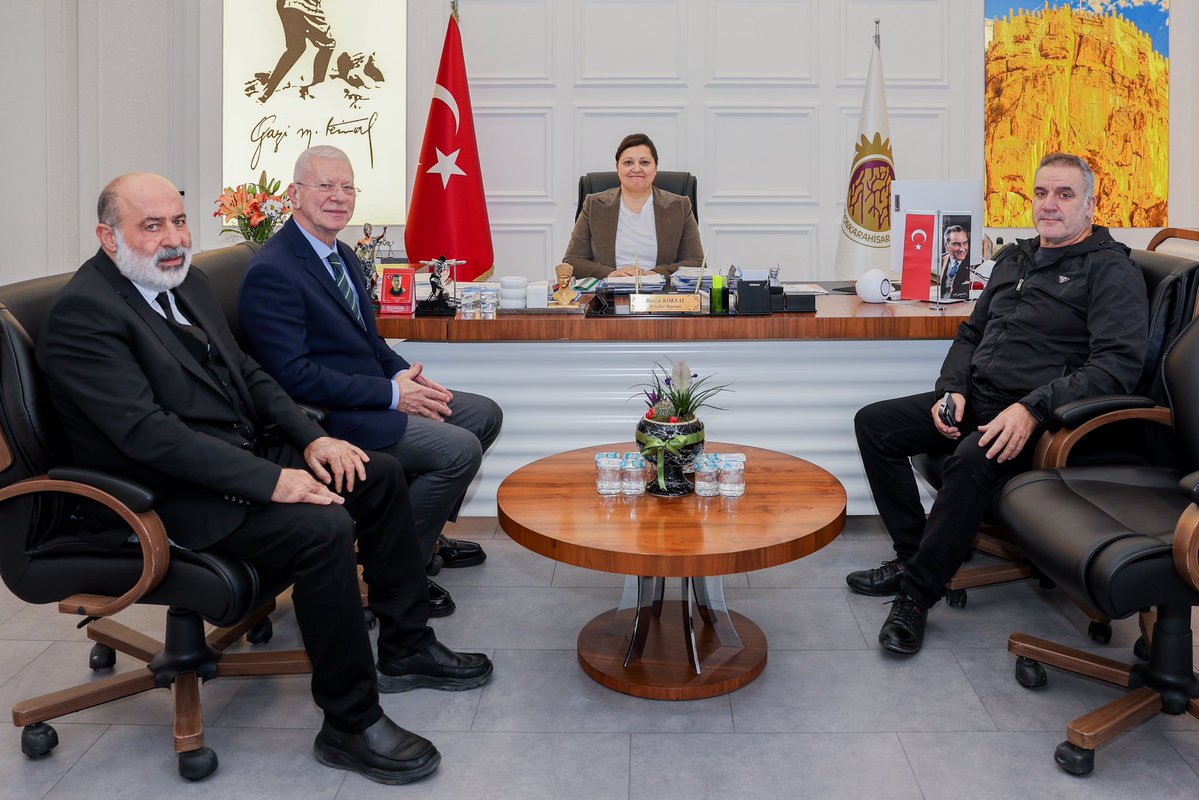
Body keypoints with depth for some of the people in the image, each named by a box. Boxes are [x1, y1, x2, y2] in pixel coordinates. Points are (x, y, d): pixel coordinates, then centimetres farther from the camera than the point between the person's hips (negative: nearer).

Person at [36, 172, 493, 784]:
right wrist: (271, 480, -28)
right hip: (174, 498, -9)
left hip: (246, 453, 10)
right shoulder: (82, 313, -17)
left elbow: (247, 373, 15)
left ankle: (405, 649, 16)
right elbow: (148, 432, -25)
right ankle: (350, 724, -15)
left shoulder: (186, 281, 12)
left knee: (379, 476, 4)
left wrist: (313, 439, -1)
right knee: (324, 529, -29)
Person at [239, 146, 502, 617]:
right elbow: (294, 375, -24)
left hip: (374, 395, 10)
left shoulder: (342, 254, 12)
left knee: (484, 415, 12)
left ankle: (425, 535, 23)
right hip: (327, 417, -10)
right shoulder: (272, 272, -18)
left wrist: (405, 375, -2)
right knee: (460, 449, -21)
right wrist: (392, 394, -21)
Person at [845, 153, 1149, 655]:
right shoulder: (1014, 260, 19)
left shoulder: (1111, 270, -4)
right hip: (976, 400, 8)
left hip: (1037, 417, -8)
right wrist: (952, 389, 2)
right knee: (873, 424, -3)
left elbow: (1117, 365, -17)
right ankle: (913, 556, 0)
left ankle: (917, 594, -24)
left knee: (973, 459, -37)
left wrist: (1032, 409, -27)